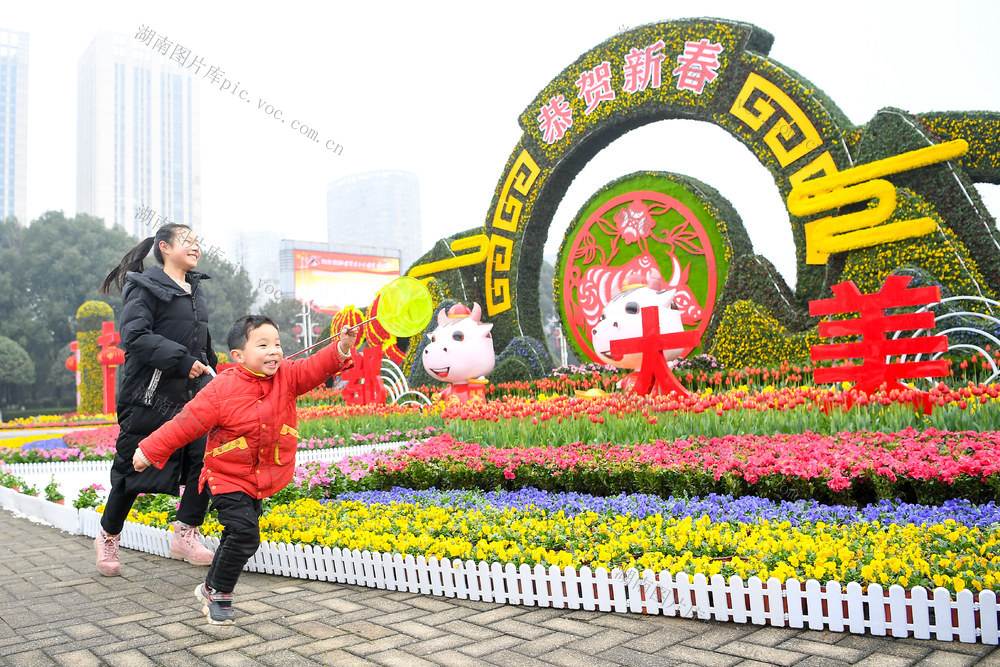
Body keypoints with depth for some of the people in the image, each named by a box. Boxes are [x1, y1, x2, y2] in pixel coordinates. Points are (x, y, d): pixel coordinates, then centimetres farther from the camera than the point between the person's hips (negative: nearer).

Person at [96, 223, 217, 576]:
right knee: (135, 468, 6)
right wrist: (182, 361, -23)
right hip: (152, 397, -6)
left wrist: (208, 368, 15)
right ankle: (108, 537, 29)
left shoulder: (195, 289, 17)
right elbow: (134, 336, -20)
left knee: (206, 458, -10)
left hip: (194, 393, 6)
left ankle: (185, 535, 3)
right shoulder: (146, 286, -6)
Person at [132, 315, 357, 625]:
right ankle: (217, 592, 7)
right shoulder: (222, 390, -19)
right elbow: (187, 422, -13)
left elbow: (316, 367, -20)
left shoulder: (286, 377, -7)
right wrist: (150, 450, -7)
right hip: (228, 478, -6)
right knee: (244, 533, -16)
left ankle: (211, 587, 40)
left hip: (262, 480, 6)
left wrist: (342, 348, -39)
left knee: (239, 536, 19)